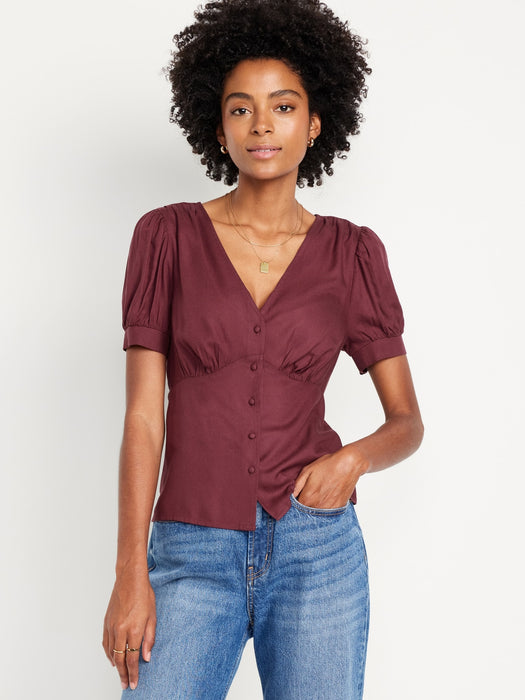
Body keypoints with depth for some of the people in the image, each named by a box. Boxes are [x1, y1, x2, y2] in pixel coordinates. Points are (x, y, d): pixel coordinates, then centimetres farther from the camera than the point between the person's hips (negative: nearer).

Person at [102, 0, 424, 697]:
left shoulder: (352, 252, 3)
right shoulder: (167, 235, 1)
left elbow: (408, 421, 8)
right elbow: (143, 414, -2)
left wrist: (355, 457, -14)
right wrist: (130, 573, -7)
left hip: (317, 551, 1)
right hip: (192, 554, 0)